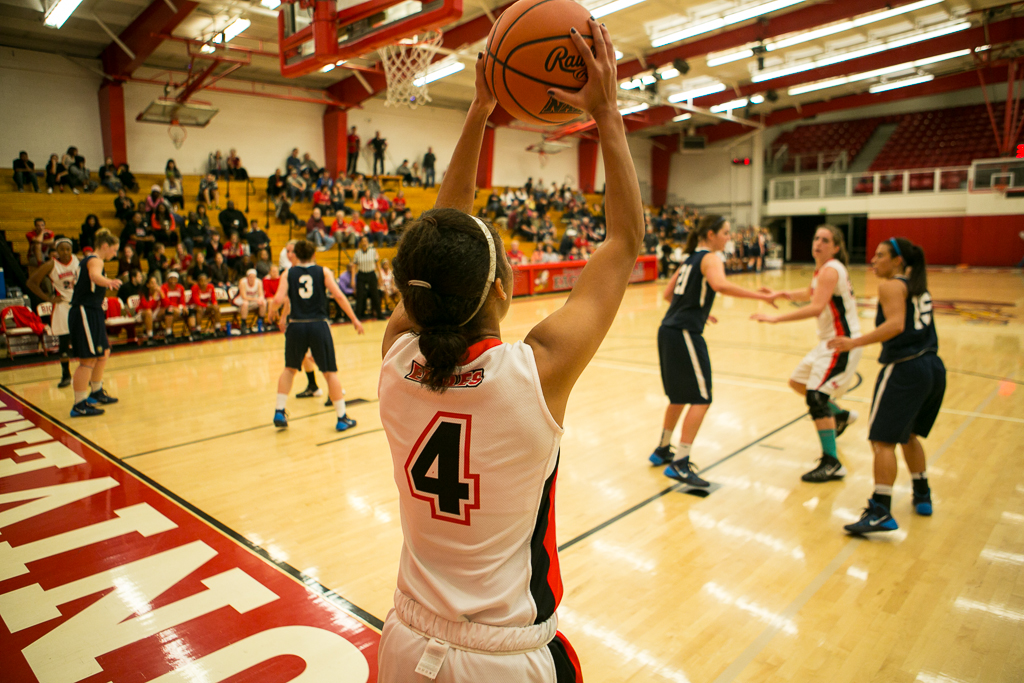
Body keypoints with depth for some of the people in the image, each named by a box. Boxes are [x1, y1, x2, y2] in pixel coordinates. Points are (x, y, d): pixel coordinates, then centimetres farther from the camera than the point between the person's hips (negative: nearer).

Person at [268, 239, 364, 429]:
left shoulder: (289, 273, 5)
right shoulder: (323, 272, 4)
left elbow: (278, 300, -6)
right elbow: (339, 296, -6)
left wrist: (271, 311, 16)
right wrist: (355, 320, -1)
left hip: (296, 326, 1)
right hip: (319, 326, -1)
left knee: (289, 369, 22)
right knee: (330, 372, 7)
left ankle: (279, 412, 18)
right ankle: (342, 418, 9)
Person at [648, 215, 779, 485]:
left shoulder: (691, 258, 19)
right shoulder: (711, 258, -7)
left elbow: (668, 294, 24)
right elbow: (719, 285, -30)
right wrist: (761, 296, -28)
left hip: (669, 331, 9)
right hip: (685, 334, -9)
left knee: (680, 396, 21)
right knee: (701, 400, -4)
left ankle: (662, 451, 33)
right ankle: (679, 465, -4)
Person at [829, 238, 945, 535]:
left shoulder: (891, 285, -6)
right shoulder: (918, 286, 18)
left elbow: (896, 324, -21)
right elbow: (912, 325, 20)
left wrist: (855, 342, -23)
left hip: (905, 368, -9)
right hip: (933, 368, 9)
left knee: (883, 440, -8)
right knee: (909, 434, 25)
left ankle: (881, 512, -12)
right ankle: (922, 495, 35)